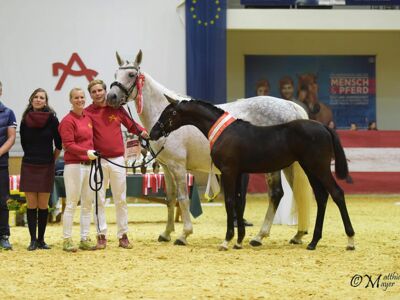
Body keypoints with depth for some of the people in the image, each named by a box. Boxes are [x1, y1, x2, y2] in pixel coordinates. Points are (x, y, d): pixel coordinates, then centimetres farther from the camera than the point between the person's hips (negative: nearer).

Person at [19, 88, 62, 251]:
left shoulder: (52, 119, -2)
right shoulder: (25, 120, 1)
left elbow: (59, 144, 5)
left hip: (46, 167, -1)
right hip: (28, 166, 1)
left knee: (43, 205, 0)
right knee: (31, 205, -1)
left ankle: (41, 239, 6)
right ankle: (33, 240, 2)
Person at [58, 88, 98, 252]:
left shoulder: (88, 117, 14)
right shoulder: (68, 120, -8)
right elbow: (69, 145, -15)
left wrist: (93, 154, 11)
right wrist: (86, 152, -27)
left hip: (89, 164, 7)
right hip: (74, 164, -7)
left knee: (87, 204, 9)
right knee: (72, 203, -5)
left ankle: (85, 239, 15)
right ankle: (67, 240, -1)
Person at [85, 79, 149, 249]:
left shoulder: (117, 108, 6)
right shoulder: (88, 113, -2)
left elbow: (131, 124, 12)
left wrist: (142, 131, -6)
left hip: (117, 159, 2)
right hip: (98, 160, -2)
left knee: (121, 200, 6)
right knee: (99, 200, 1)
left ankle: (123, 235, 12)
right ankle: (101, 235, 7)